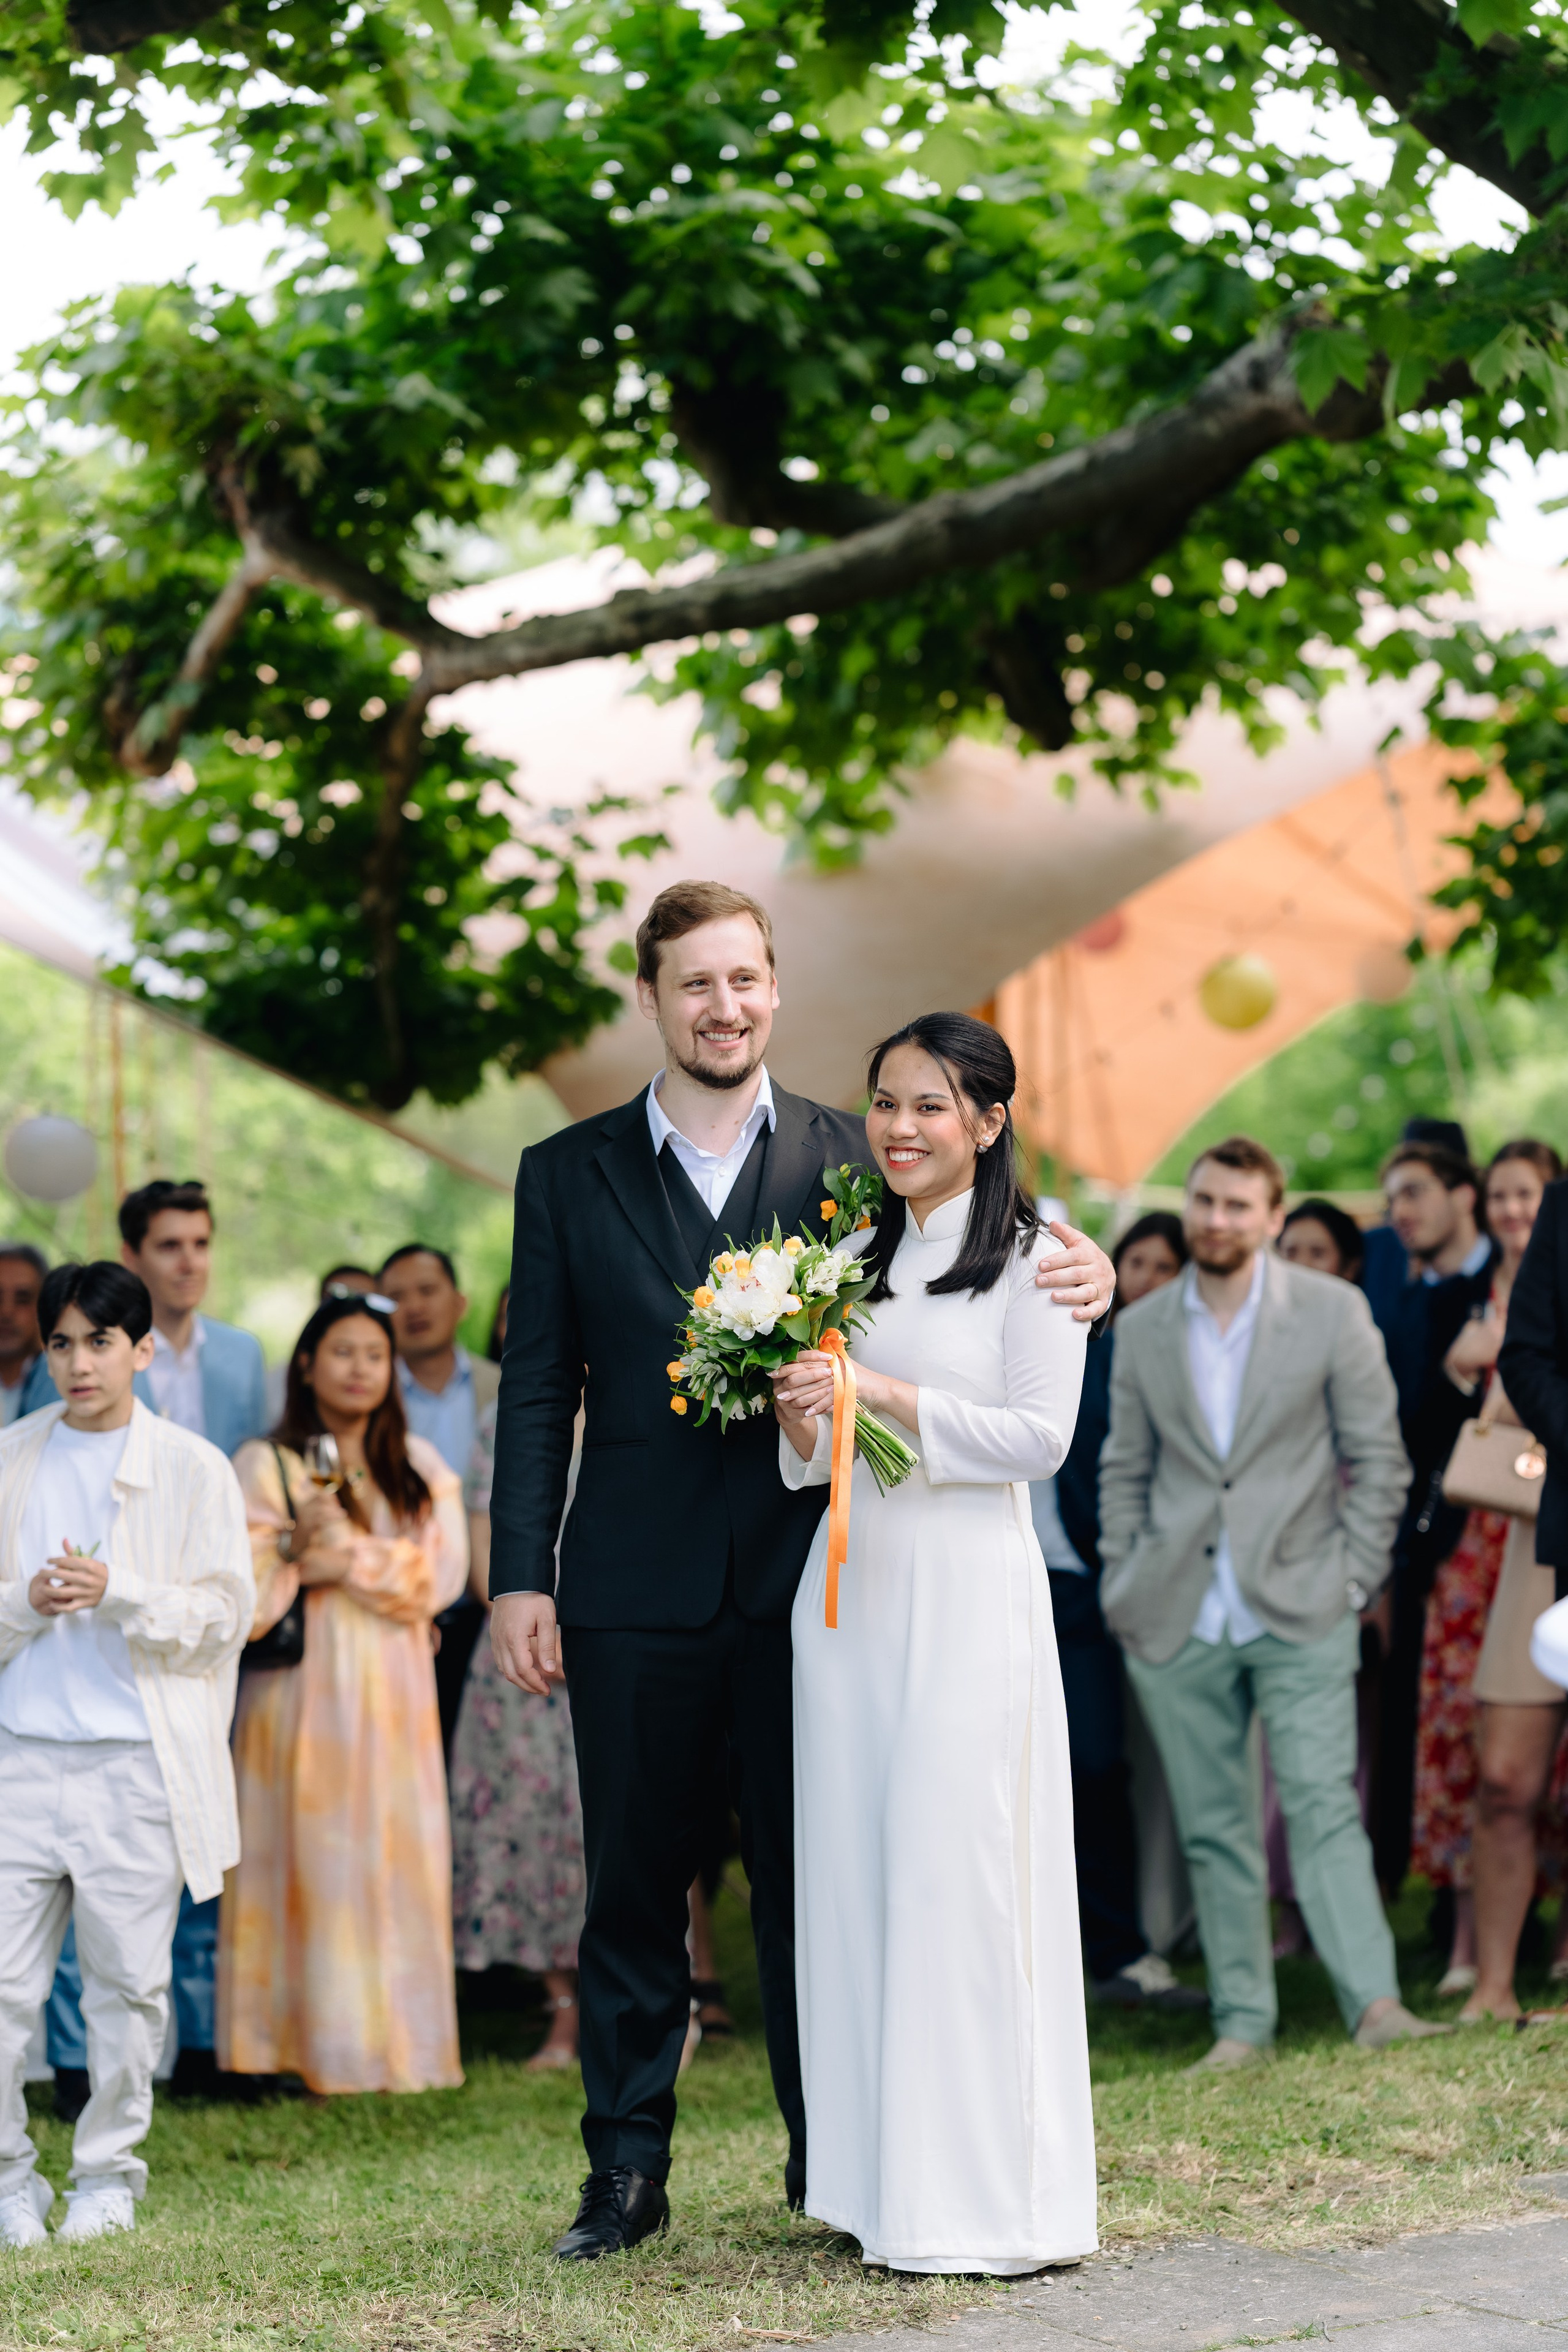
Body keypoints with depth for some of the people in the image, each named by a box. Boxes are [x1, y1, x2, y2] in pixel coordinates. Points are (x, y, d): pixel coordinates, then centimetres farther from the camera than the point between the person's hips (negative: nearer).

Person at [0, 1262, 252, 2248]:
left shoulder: (194, 1469, 3)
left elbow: (224, 1613, -1)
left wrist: (117, 1594, -15)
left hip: (137, 1761, -1)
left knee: (128, 1981, 4)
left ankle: (108, 2177, 18)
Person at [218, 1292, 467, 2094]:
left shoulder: (420, 1467, 14)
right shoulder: (264, 1465, 4)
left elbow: (444, 1569, 2)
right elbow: (239, 1584, -3)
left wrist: (349, 1563, -8)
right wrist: (294, 1547, -18)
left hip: (394, 1690, 3)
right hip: (305, 1688, -3)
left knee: (399, 1858, 0)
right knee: (311, 1855, -7)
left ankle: (397, 2041, 5)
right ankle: (317, 2042, -4)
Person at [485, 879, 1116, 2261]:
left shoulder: (852, 1161, 7)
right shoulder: (568, 1175, 8)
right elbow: (538, 1392, 6)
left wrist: (1076, 1279, -17)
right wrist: (519, 1576, -1)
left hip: (804, 1579, 0)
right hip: (637, 1590, 1)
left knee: (811, 1881, 5)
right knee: (633, 1888, 7)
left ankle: (834, 2161, 15)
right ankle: (626, 2171, 15)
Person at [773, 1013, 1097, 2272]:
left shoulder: (1033, 1256, -3)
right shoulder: (855, 1258, 14)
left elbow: (1039, 1437, -11)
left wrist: (882, 1393, -16)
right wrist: (801, 1420, -6)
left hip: (968, 1584, -6)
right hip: (848, 1582, 6)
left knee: (956, 1870, -6)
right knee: (850, 1870, 5)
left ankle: (980, 2196, 1)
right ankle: (877, 2177, 12)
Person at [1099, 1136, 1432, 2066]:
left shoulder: (1333, 1311, 0)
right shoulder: (1143, 1328, 9)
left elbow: (1379, 1456, 2)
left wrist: (1353, 1580, -4)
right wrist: (1125, 1588, 7)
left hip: (1301, 1612, -3)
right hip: (1177, 1622, 3)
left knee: (1325, 1808, -13)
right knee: (1214, 1830, 4)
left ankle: (1375, 1999, -17)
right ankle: (1243, 2019, 9)